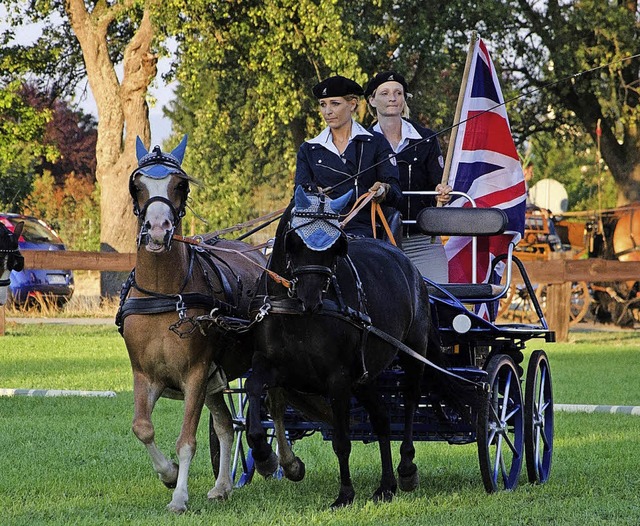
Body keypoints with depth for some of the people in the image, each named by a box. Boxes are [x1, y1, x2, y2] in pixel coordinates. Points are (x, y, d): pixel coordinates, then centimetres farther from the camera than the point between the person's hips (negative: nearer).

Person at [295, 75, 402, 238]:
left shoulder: (376, 143, 13)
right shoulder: (308, 150, 21)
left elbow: (396, 194, 4)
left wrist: (384, 191, -22)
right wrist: (312, 194, -16)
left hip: (361, 229, -2)